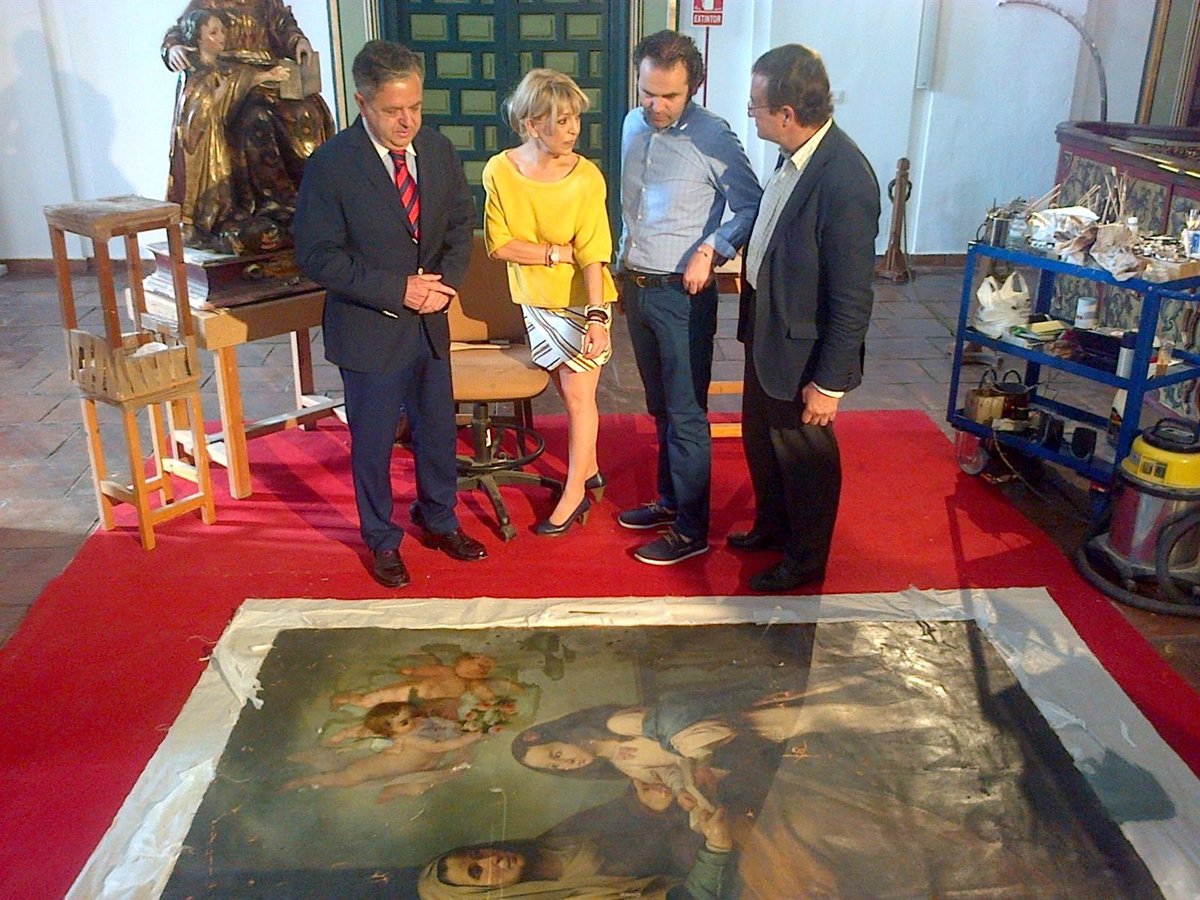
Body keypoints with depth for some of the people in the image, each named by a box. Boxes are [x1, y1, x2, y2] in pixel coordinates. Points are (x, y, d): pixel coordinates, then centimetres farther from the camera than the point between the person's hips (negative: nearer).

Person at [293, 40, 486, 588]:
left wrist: (445, 281, -11)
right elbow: (317, 256, -18)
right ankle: (381, 539, 33)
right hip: (370, 331, -4)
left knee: (437, 429, 19)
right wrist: (397, 290, -22)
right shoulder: (331, 165, -18)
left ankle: (438, 518, 42)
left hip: (431, 322, 5)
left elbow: (462, 220, 8)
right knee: (372, 441, 11)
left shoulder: (437, 149, -2)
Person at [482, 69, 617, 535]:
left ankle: (574, 493, 18)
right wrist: (557, 253, -18)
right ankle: (589, 469, 35)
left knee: (578, 397, 4)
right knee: (567, 390, 16)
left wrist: (597, 317, -25)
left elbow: (593, 254, -20)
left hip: (581, 300, -3)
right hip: (535, 300, 3)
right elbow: (499, 244, -12)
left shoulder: (586, 176, -18)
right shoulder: (500, 171, -12)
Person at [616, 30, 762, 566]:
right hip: (636, 288, 7)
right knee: (660, 406, 18)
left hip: (682, 295, -7)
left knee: (686, 414, -1)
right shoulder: (633, 125, 6)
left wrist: (710, 251, -22)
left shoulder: (712, 138, -14)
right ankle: (669, 499, 33)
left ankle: (691, 529, 9)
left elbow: (751, 206, -11)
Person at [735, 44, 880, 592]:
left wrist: (830, 383, -19)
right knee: (761, 438, 24)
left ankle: (806, 558, 36)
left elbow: (852, 299, -24)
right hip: (767, 326, 8)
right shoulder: (798, 152, -5)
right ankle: (772, 526, 49)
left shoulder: (845, 182, -29)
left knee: (804, 454, 13)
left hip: (802, 347, -8)